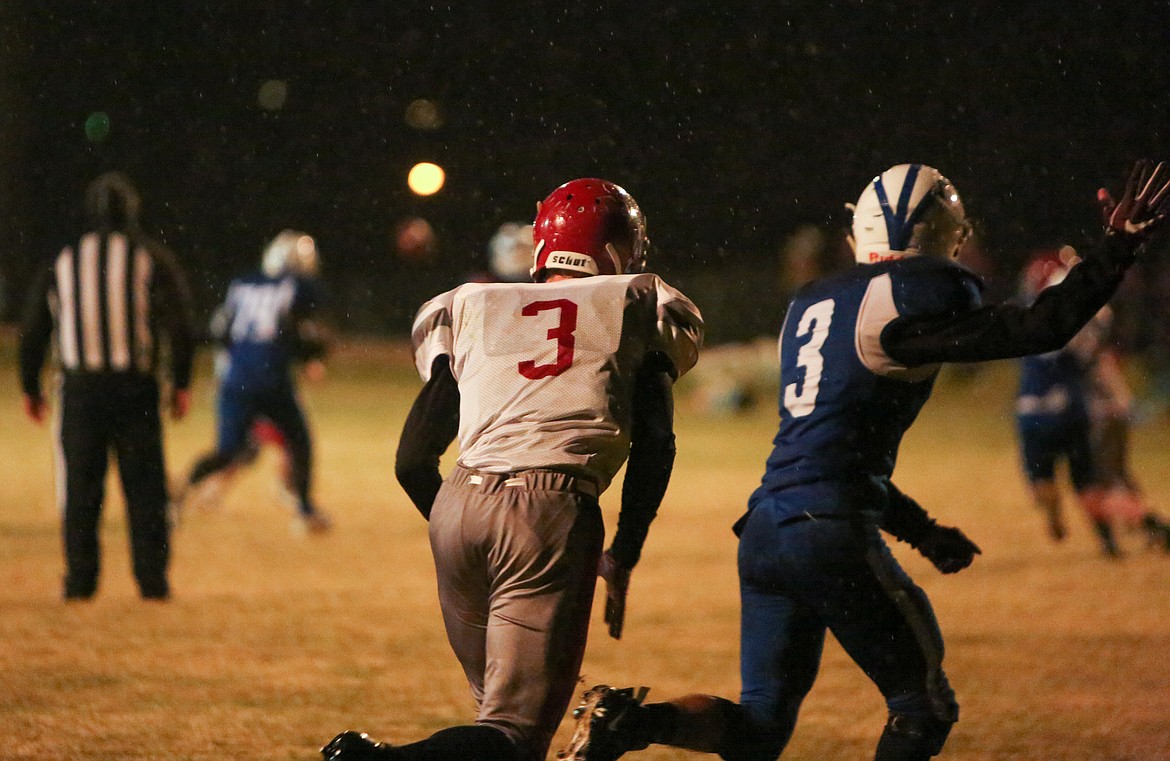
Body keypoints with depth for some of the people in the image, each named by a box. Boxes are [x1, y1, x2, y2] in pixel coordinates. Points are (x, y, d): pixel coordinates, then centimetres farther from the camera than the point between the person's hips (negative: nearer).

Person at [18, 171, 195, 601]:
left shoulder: (63, 261, 8)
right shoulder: (152, 259, 2)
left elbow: (32, 331, 9)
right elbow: (179, 326, -6)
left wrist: (31, 388, 16)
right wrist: (181, 384, -1)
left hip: (79, 388, 1)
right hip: (134, 387, -1)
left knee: (80, 488, 6)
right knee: (145, 487, 4)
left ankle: (80, 580, 4)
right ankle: (152, 579, 2)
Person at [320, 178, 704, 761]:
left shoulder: (468, 309, 22)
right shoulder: (640, 306, 16)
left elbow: (412, 462, 18)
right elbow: (654, 445, 5)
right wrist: (622, 559, 12)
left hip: (460, 504, 4)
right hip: (555, 515, -4)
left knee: (499, 701, 23)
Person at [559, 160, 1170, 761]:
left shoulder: (810, 304, 21)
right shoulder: (913, 295, -6)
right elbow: (1034, 330, -9)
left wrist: (919, 529, 31)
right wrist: (1118, 248, -1)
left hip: (764, 529, 8)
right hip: (832, 535, -8)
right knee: (923, 708, 7)